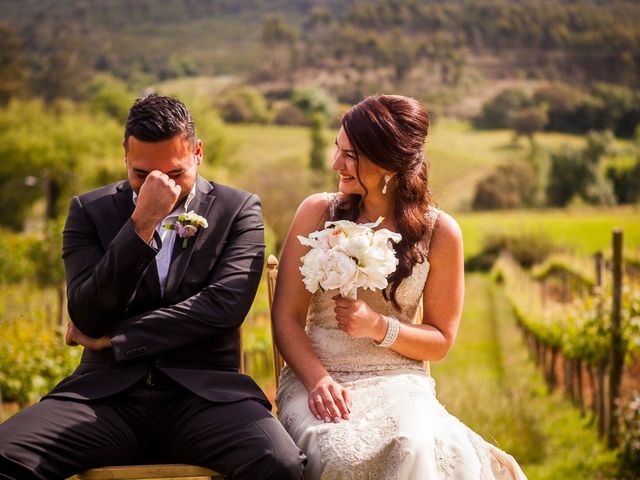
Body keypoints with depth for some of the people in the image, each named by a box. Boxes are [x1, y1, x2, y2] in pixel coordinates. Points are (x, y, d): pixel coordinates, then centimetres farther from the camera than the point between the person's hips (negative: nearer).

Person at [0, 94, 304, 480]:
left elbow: (225, 304, -7)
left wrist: (112, 340, -5)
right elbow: (88, 317, -4)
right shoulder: (90, 211, 9)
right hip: (108, 391, 1)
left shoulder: (239, 210, 8)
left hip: (203, 389, -1)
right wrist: (141, 223, -14)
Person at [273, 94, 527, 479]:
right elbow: (287, 317, 1)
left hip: (399, 383, 0)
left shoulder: (439, 231, 1)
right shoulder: (318, 213, 2)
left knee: (414, 447, -35)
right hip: (317, 379, 0)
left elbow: (440, 341, 7)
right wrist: (318, 380, -17)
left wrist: (379, 327, -12)